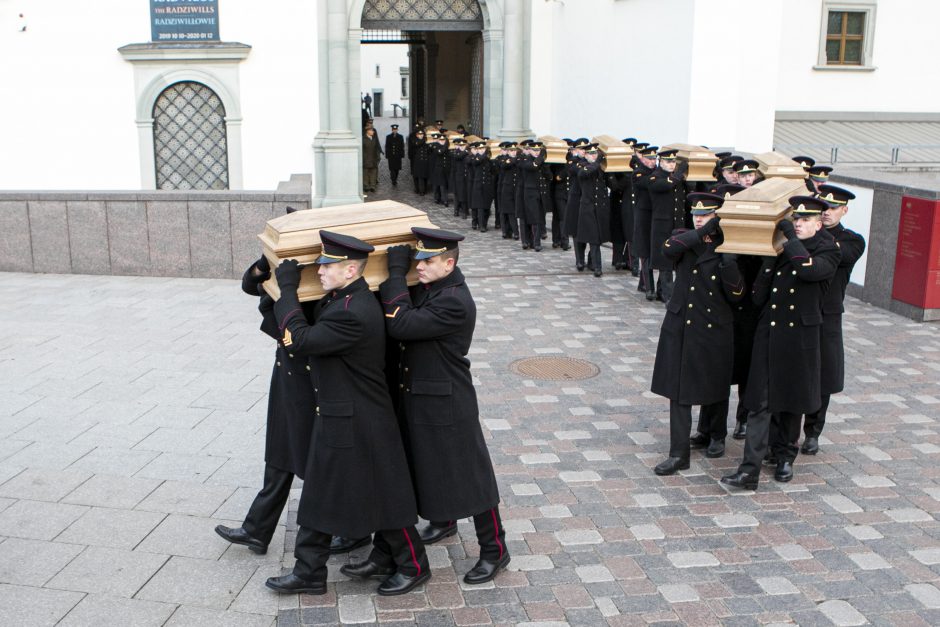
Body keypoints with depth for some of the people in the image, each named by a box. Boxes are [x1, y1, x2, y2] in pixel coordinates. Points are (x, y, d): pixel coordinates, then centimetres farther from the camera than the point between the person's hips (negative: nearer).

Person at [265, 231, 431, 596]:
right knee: (319, 495, 16)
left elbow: (299, 340, -25)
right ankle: (308, 573, 28)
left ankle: (413, 566, 25)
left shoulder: (355, 314, -28)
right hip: (333, 419, 10)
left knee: (383, 494, 6)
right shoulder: (338, 299, 4)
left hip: (360, 425, -10)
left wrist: (287, 289, -16)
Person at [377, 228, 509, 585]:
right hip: (418, 398, 9)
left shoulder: (455, 303, -26)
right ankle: (443, 520, 49)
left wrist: (396, 272, -25)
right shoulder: (426, 288, 2)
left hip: (446, 405, -9)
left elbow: (400, 325, -31)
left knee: (468, 473, 2)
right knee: (429, 465, 25)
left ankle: (494, 549, 16)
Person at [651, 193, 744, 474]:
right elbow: (669, 248, -22)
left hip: (714, 328, -1)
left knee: (714, 385, 15)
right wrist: (702, 232, -25)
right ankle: (679, 453, 4)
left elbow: (736, 295, -7)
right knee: (678, 388, -1)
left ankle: (717, 435, 40)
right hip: (679, 326, 1)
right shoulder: (684, 238, 4)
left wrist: (729, 266, -22)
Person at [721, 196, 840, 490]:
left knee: (791, 399, 12)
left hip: (799, 336, -2)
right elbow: (758, 297, 4)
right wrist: (771, 257, -6)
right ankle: (750, 469, -3)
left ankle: (785, 456, 32)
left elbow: (809, 269, -28)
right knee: (759, 402, -2)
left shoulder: (828, 251, -3)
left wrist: (790, 236, -18)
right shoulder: (777, 250, 8)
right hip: (768, 333, 3)